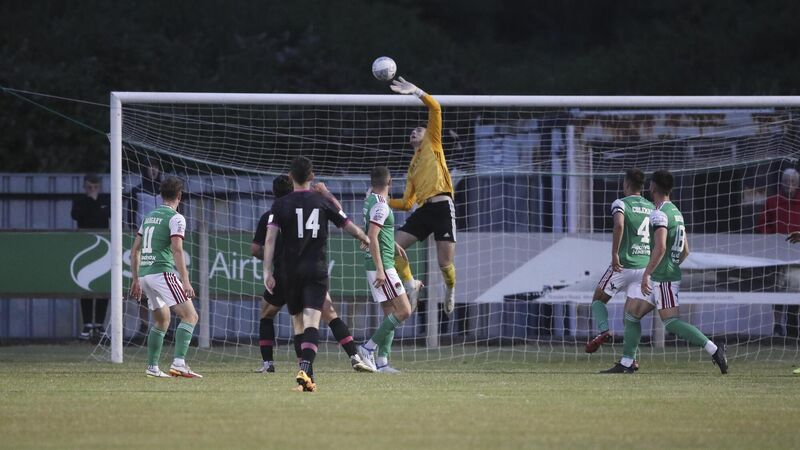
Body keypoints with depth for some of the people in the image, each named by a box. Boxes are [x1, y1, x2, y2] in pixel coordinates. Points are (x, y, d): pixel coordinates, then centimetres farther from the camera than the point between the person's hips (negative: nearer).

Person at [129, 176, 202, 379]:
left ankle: (152, 367, 20)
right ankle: (179, 363, -26)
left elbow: (135, 250, 22)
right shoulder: (175, 218, -4)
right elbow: (177, 250, -15)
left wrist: (136, 279, 28)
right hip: (162, 271, -8)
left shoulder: (149, 216, 19)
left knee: (162, 320, 22)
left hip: (144, 274, 8)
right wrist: (185, 281, -19)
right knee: (190, 316, -10)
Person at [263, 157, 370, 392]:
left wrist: (267, 272, -10)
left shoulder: (281, 205, 1)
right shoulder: (323, 202, 4)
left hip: (290, 271, 1)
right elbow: (349, 226, 13)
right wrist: (365, 239, 34)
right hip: (316, 270, -1)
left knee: (298, 323, 15)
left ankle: (307, 374, 19)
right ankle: (305, 369, -32)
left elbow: (270, 238, -9)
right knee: (312, 323, -11)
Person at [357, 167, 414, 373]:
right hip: (382, 265, -10)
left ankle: (381, 361, 5)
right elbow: (372, 238, -22)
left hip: (381, 266, 10)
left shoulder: (370, 200, 13)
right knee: (404, 311, -9)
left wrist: (394, 245, 36)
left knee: (390, 313, 9)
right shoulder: (380, 206, -15)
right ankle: (369, 347, -8)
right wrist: (380, 270, -23)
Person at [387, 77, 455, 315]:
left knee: (445, 263, -9)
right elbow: (406, 203, 25)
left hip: (442, 208, -6)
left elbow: (435, 108, 1)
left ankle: (450, 288, 24)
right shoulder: (413, 166, 27)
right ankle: (410, 284, 12)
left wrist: (415, 91, -3)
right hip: (423, 210, 6)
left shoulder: (432, 144, 14)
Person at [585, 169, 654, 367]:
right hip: (645, 266, 5)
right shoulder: (652, 208, 13)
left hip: (624, 265, -5)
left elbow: (619, 225, -25)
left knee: (598, 299, 14)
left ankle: (603, 330, -11)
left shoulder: (621, 204, -5)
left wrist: (614, 253, -20)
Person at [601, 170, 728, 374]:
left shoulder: (659, 214, -14)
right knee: (632, 311, 13)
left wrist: (646, 274, -23)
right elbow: (685, 251, 20)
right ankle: (626, 363, 14)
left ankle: (713, 349, -18)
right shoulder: (677, 213, 15)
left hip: (662, 278, -10)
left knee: (671, 322, -12)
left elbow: (660, 248, -25)